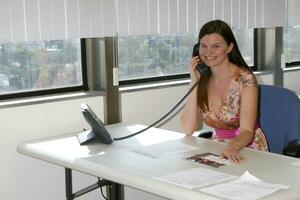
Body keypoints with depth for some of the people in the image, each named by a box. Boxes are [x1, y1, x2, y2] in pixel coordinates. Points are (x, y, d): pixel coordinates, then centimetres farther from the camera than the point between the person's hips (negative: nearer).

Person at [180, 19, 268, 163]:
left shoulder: (245, 79, -14)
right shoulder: (203, 80, -1)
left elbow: (247, 131, -22)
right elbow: (188, 129, -10)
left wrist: (232, 148, -43)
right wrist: (194, 82, -14)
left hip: (248, 150, -3)